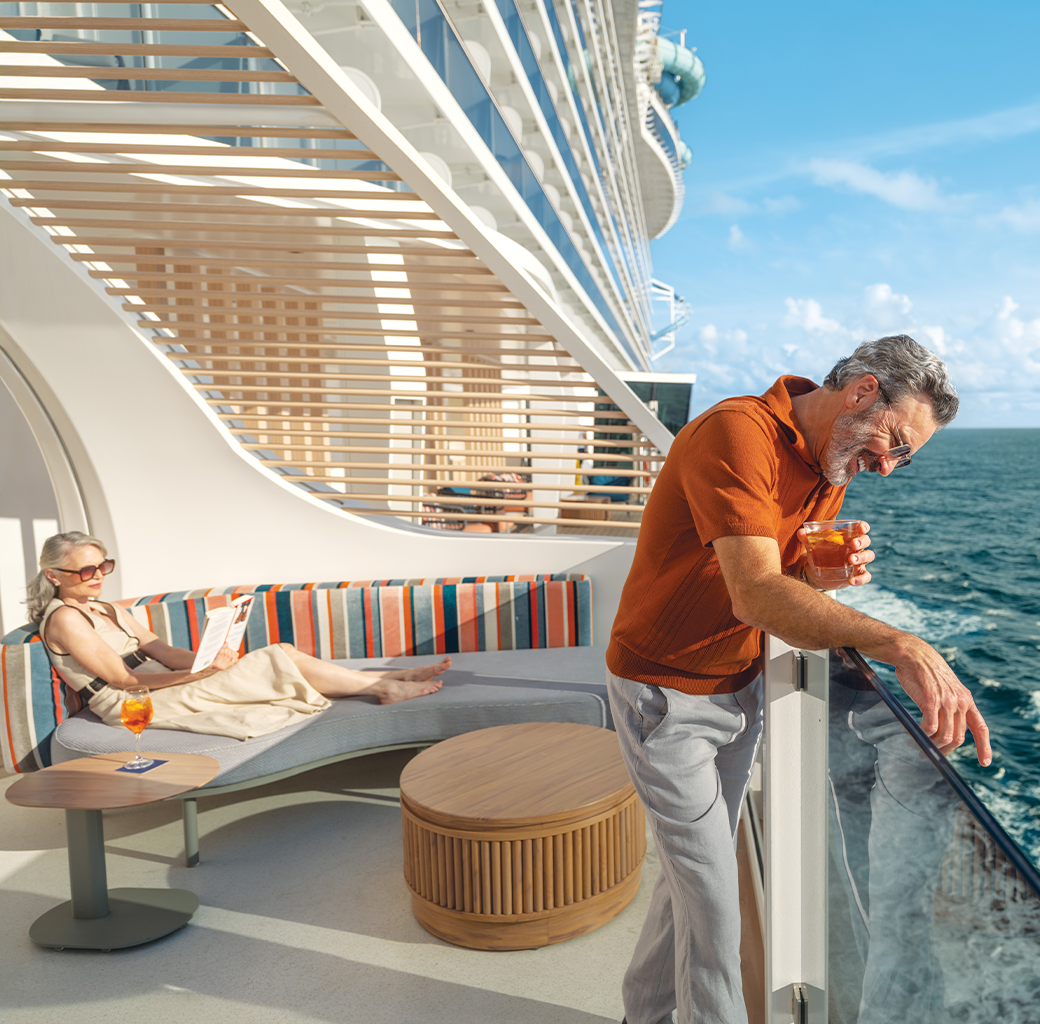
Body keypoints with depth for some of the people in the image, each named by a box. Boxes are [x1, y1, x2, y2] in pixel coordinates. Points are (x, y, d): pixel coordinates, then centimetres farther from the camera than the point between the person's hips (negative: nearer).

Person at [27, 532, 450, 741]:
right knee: (276, 660, -17)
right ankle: (383, 687, -10)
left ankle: (384, 679, -7)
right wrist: (201, 672, -20)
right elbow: (123, 678, -15)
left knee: (282, 652, -9)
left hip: (161, 685, 8)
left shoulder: (108, 611, 19)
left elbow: (163, 652, 11)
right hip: (135, 707, -8)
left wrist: (207, 658, -9)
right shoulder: (64, 619, -8)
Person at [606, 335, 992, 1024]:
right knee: (711, 895, 0)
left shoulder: (833, 472, 5)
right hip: (666, 695, -8)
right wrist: (900, 646, -44)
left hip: (741, 691, 8)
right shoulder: (738, 432, -25)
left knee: (695, 870, 18)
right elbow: (756, 595, -36)